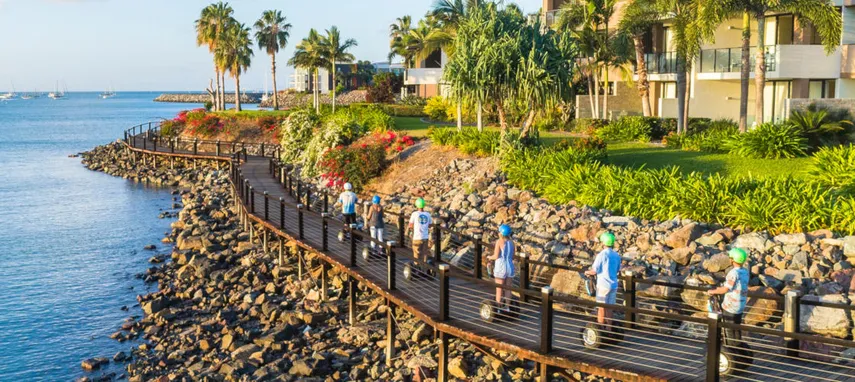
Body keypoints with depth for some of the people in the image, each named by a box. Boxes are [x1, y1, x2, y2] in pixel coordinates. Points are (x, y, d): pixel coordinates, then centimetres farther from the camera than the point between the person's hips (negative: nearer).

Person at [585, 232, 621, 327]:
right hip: (613, 285, 6)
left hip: (603, 285, -6)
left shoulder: (601, 255, -14)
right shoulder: (617, 255, 4)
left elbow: (594, 271, -14)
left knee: (601, 308, 3)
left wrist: (587, 272, 7)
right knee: (609, 308, 13)